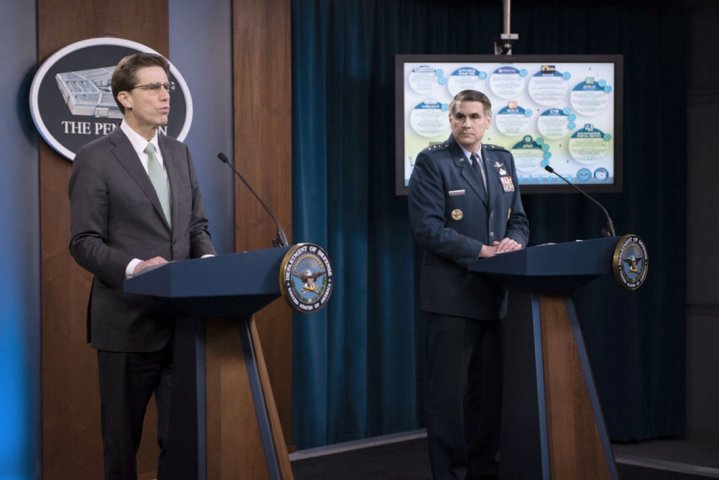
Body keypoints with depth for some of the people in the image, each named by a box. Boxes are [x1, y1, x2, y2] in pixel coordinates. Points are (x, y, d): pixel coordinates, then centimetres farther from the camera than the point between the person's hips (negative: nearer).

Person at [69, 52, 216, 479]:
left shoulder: (180, 154, 13)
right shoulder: (95, 159, -6)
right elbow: (84, 243, -9)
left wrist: (207, 260, -5)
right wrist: (135, 267, -25)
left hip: (181, 316, 5)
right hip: (127, 321, -5)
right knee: (122, 439, 8)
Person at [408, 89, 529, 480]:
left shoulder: (502, 160, 14)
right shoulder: (432, 162, -6)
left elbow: (518, 220, 17)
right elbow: (427, 229, -14)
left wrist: (514, 241, -6)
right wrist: (481, 250, -17)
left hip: (495, 294, 6)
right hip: (452, 296, -6)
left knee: (489, 390, 11)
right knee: (448, 392, -2)